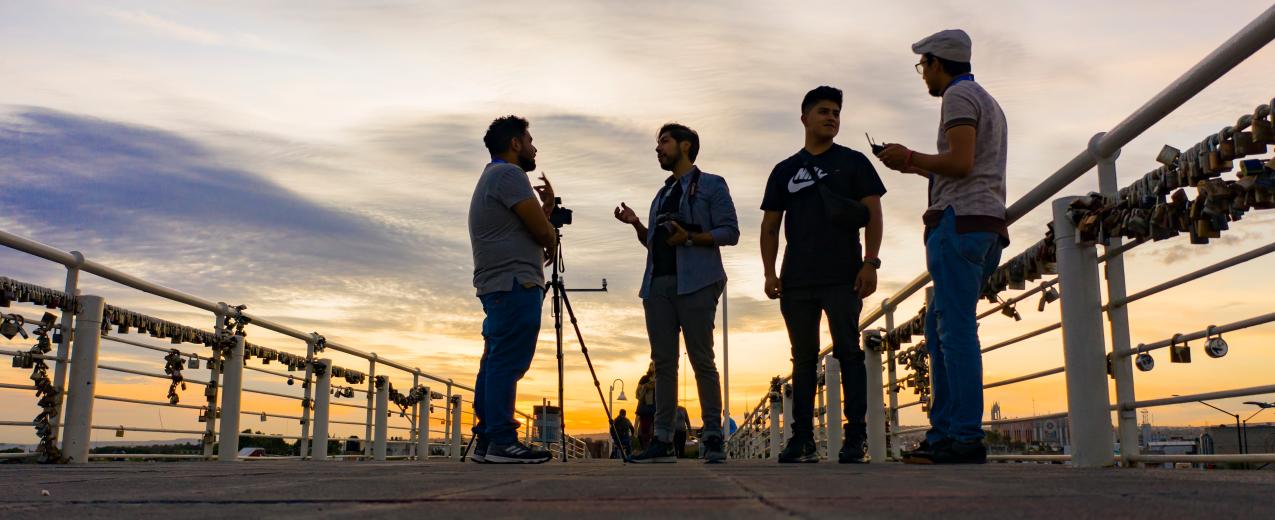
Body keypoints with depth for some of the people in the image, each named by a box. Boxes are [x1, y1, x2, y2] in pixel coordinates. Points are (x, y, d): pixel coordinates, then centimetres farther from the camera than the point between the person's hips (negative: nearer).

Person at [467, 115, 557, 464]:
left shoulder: (493, 176, 27)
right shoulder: (509, 174, -6)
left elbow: (533, 228, 26)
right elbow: (543, 233, -10)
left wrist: (548, 205, 19)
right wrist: (551, 243, 10)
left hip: (497, 285, 11)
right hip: (515, 282, -11)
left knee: (497, 363, 9)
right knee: (507, 363, -13)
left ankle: (486, 440, 10)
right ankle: (501, 441, -14)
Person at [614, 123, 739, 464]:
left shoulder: (710, 185, 7)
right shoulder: (662, 194, 26)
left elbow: (730, 232, -3)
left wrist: (691, 238, -16)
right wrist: (636, 224, 8)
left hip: (695, 282, -6)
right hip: (657, 283, 6)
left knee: (702, 360, -6)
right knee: (663, 362, 2)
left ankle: (713, 438, -3)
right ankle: (663, 440, 2)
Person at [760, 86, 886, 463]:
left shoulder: (853, 162, 10)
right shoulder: (784, 171, 15)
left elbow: (873, 214, 3)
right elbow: (770, 226, 14)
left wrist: (870, 262, -10)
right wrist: (769, 273, 2)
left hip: (843, 277, -2)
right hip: (797, 280, 3)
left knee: (848, 353, -4)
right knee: (804, 358, 4)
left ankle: (855, 437, -2)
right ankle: (802, 439, 7)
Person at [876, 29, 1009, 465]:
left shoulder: (958, 95, -3)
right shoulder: (988, 102, 28)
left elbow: (960, 163, -17)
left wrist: (910, 158, -3)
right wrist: (920, 168, 23)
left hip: (959, 219, -10)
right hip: (985, 225, 10)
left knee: (956, 329, -12)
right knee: (939, 327, 10)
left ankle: (967, 439, -13)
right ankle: (943, 431, 8)